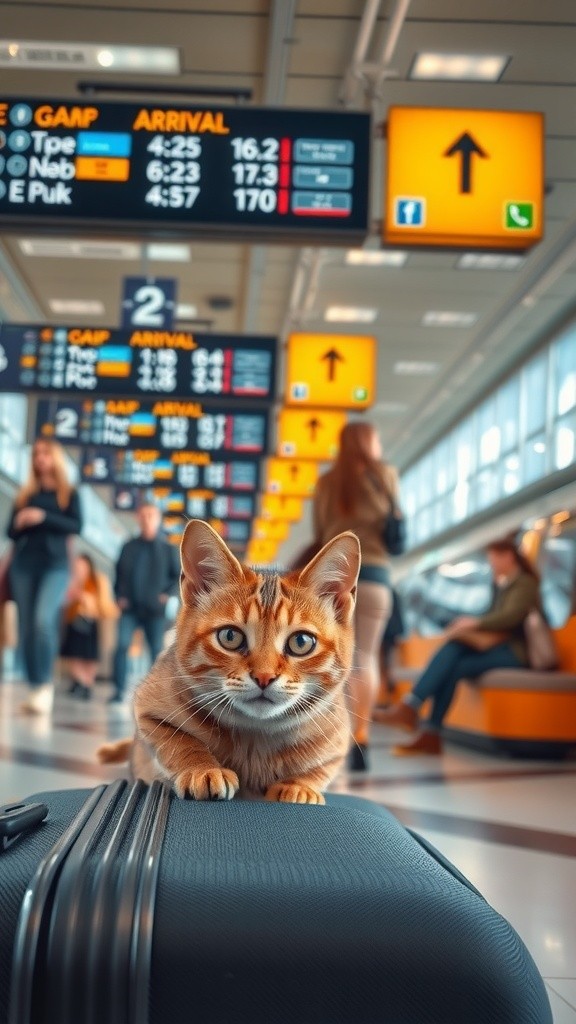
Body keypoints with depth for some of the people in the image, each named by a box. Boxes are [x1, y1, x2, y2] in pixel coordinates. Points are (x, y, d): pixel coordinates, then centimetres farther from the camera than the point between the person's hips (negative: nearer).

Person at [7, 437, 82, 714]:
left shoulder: (69, 493, 9)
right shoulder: (25, 494, 17)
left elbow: (76, 526, -4)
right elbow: (10, 530, 14)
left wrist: (44, 517, -15)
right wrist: (19, 523, -9)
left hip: (55, 564, -4)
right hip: (24, 563, 4)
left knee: (44, 620, -25)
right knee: (26, 628, 0)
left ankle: (45, 685, -19)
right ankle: (35, 690, 6)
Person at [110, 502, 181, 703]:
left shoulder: (168, 549, 3)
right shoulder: (129, 547, 8)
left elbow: (180, 576, 4)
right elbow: (119, 573, 15)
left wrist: (167, 594, -8)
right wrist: (119, 596, 4)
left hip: (155, 610, -1)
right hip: (130, 608, 1)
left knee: (157, 651, 3)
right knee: (121, 646, -13)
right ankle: (119, 690, -8)